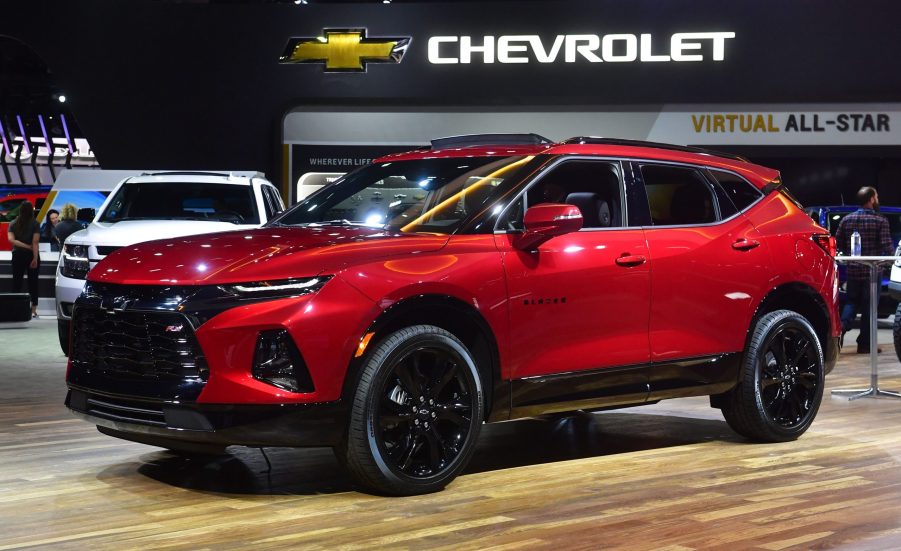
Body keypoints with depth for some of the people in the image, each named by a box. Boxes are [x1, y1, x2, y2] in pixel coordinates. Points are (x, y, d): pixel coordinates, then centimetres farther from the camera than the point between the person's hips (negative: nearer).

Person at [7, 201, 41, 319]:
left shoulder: (13, 224, 4)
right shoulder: (35, 224, -6)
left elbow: (11, 239, -9)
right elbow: (35, 242, -14)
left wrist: (26, 246, -9)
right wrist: (35, 258, -16)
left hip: (17, 255, 2)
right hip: (31, 255, -2)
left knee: (16, 282, 6)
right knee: (32, 283, 1)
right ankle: (33, 310, -1)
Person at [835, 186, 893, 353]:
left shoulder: (846, 220, 4)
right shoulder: (880, 221, -8)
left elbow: (838, 244, 7)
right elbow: (887, 247, -13)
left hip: (853, 270, 4)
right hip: (872, 271, -4)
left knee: (851, 302, 16)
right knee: (869, 307, 4)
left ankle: (841, 327, -10)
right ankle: (864, 344, 8)